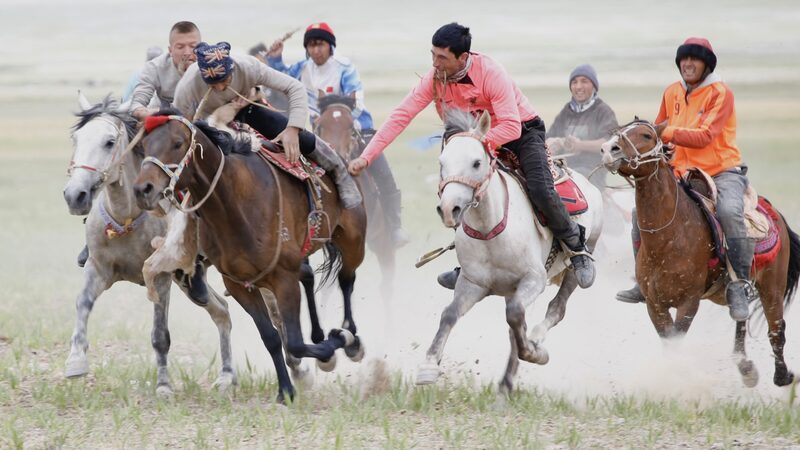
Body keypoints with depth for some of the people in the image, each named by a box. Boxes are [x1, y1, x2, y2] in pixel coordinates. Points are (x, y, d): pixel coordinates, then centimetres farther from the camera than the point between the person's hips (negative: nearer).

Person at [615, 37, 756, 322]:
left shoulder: (720, 93, -10)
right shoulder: (672, 93, 9)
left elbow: (705, 136, -22)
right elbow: (659, 133, 17)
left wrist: (668, 133, -30)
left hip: (723, 171, -6)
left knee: (729, 212, -35)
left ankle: (741, 285, -26)